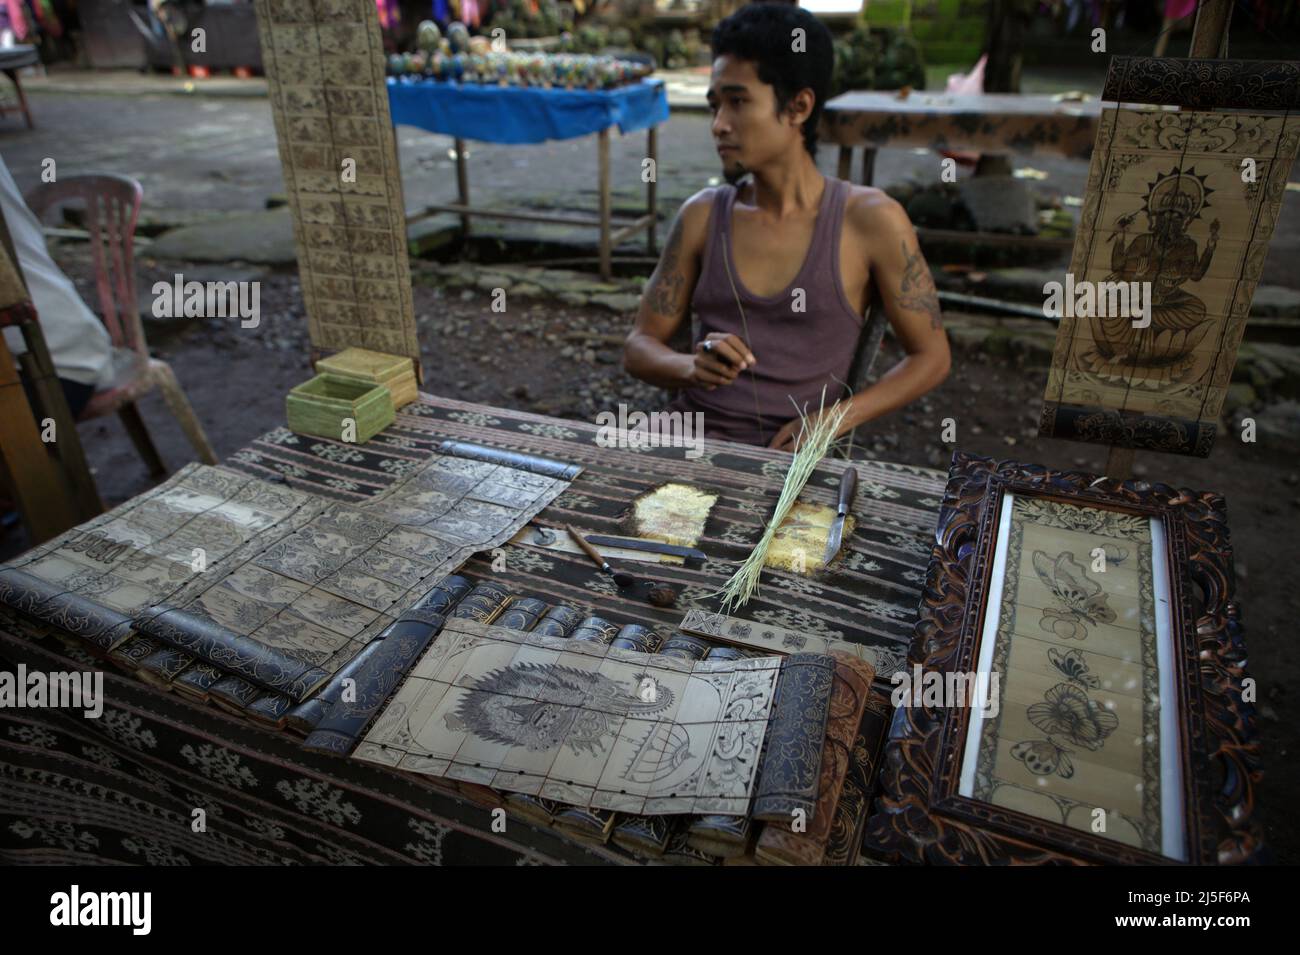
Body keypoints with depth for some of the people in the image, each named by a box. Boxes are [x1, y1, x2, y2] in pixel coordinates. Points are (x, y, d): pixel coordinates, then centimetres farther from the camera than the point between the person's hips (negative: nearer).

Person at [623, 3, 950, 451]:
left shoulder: (871, 221, -2)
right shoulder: (702, 215, 7)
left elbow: (931, 357, 4)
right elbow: (639, 346, 9)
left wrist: (830, 422, -11)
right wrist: (692, 367, -14)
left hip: (792, 453, -1)